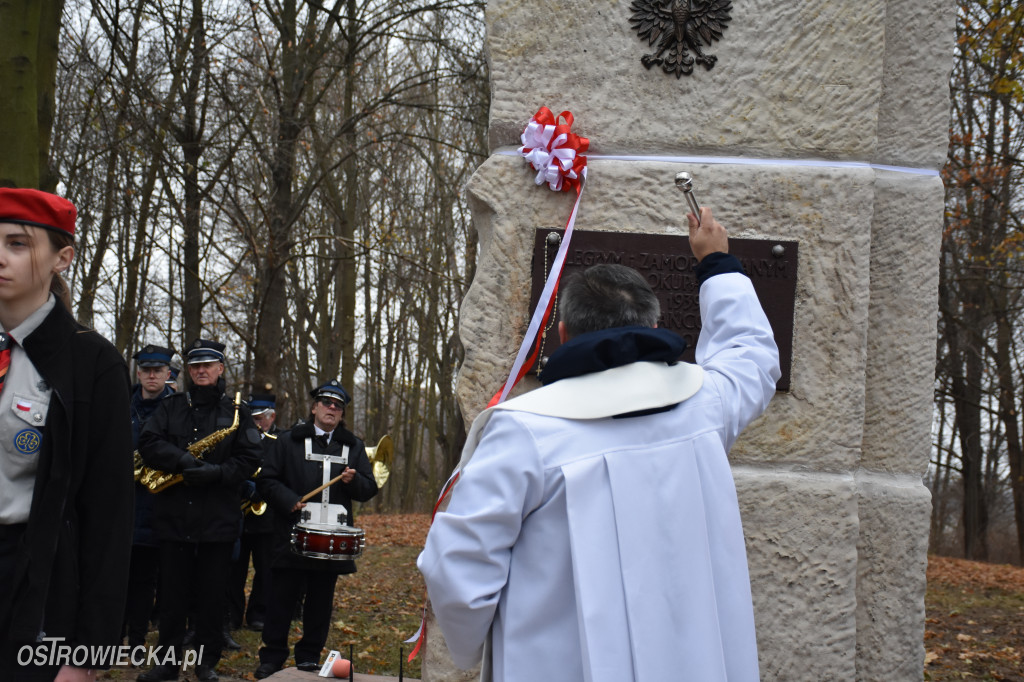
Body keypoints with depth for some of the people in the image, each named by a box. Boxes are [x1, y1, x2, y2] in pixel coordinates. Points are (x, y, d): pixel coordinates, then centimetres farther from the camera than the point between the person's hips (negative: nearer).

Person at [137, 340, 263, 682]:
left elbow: (251, 459, -3)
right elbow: (148, 443, -3)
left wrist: (216, 472, -18)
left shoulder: (237, 411, 5)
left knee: (212, 595, 4)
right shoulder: (171, 406, 10)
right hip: (174, 516, 1)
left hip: (218, 520, -1)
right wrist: (184, 460, -17)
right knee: (172, 593, 6)